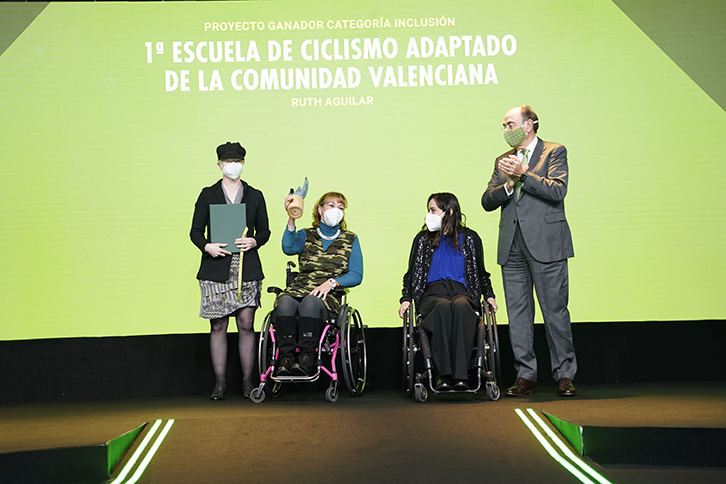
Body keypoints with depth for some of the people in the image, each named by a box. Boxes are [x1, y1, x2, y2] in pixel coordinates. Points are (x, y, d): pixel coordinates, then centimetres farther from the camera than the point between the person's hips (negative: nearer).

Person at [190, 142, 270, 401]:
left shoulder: (255, 196, 13)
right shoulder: (208, 195, 9)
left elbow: (265, 230, 14)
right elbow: (196, 231, 7)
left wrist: (254, 241, -7)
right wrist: (207, 246, -12)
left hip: (247, 268, 1)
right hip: (216, 268, 0)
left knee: (246, 324, -2)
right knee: (218, 326, 0)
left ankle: (248, 380, 8)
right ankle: (220, 382, 8)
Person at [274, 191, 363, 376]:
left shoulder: (350, 240, 16)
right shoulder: (306, 236, 17)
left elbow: (356, 275, 6)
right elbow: (288, 248, -7)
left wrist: (332, 282, -10)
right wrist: (292, 219, -18)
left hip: (328, 297, -1)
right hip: (299, 290, 1)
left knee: (310, 302, -37)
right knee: (285, 302, -34)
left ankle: (307, 358, -39)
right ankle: (285, 358, -35)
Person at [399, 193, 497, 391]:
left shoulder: (469, 238, 20)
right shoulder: (423, 239, 23)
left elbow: (481, 273, 24)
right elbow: (412, 273, 22)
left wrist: (489, 296, 9)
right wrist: (406, 298, 6)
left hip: (462, 291, 0)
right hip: (432, 293, 1)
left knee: (461, 306, -39)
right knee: (443, 307, -38)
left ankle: (460, 375, -44)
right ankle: (443, 374, -41)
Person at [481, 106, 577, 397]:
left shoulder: (554, 152, 4)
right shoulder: (503, 160, 18)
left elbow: (557, 190, -12)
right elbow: (487, 201, 9)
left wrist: (523, 174, -13)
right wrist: (508, 184, -9)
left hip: (545, 244, -5)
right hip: (512, 247, 5)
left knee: (555, 310, -2)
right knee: (518, 313, 5)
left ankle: (564, 375, 8)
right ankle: (525, 376, 12)